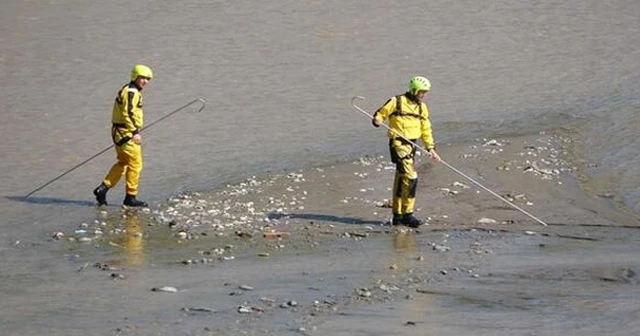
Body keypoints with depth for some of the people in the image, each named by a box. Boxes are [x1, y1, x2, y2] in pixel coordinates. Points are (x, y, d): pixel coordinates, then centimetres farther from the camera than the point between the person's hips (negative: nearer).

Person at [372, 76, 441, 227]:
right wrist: (377, 120, -21)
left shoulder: (422, 107, 16)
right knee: (410, 177, -17)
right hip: (398, 144, -7)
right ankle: (407, 214, -14)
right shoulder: (396, 102, -4)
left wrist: (431, 148, 11)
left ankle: (397, 216, 19)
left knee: (401, 180, 13)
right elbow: (380, 114, 2)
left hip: (411, 145, 7)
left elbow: (426, 130, 20)